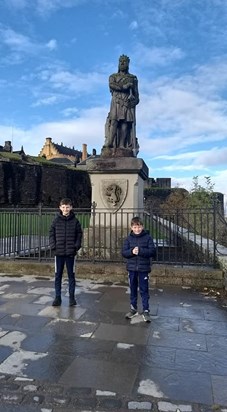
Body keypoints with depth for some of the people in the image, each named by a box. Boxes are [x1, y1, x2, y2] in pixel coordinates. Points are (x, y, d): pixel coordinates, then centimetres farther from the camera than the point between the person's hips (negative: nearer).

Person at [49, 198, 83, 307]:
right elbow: (51, 233, 3)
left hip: (70, 252, -1)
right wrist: (53, 246, -7)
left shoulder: (75, 221, -1)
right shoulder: (56, 220, 0)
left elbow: (79, 234, 3)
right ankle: (57, 297, 18)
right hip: (59, 252, 1)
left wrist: (77, 246, -7)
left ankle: (72, 297, 19)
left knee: (71, 275, 8)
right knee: (58, 275, 8)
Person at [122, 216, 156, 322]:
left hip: (144, 268, -3)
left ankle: (146, 311, 14)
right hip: (132, 268, 3)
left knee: (144, 290, 3)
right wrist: (132, 251, -20)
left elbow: (153, 252, -10)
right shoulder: (128, 238, 3)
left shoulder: (147, 237, -4)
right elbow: (124, 253, -1)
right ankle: (133, 309, 28)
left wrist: (140, 251, -21)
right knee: (133, 289, 14)